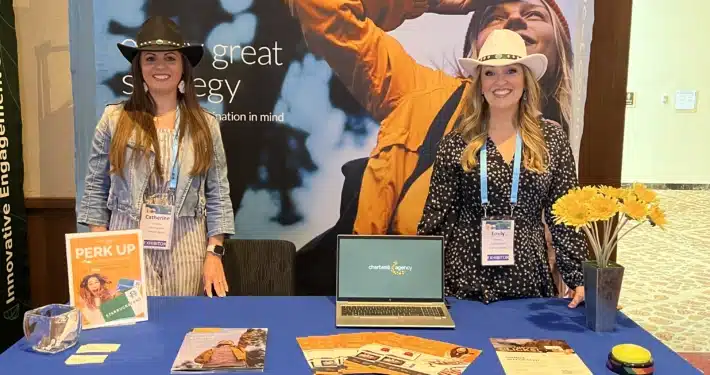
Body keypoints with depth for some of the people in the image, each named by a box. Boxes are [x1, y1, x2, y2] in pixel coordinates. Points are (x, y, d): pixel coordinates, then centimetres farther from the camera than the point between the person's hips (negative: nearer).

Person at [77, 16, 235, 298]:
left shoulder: (205, 124, 3)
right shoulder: (114, 119, 2)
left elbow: (218, 196, 3)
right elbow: (95, 191, 5)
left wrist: (214, 253, -4)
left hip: (186, 248, 1)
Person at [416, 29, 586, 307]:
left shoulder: (551, 137, 1)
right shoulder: (456, 143, -2)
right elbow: (437, 215, -1)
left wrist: (579, 279, -4)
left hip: (528, 279, 1)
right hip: (463, 279, 0)